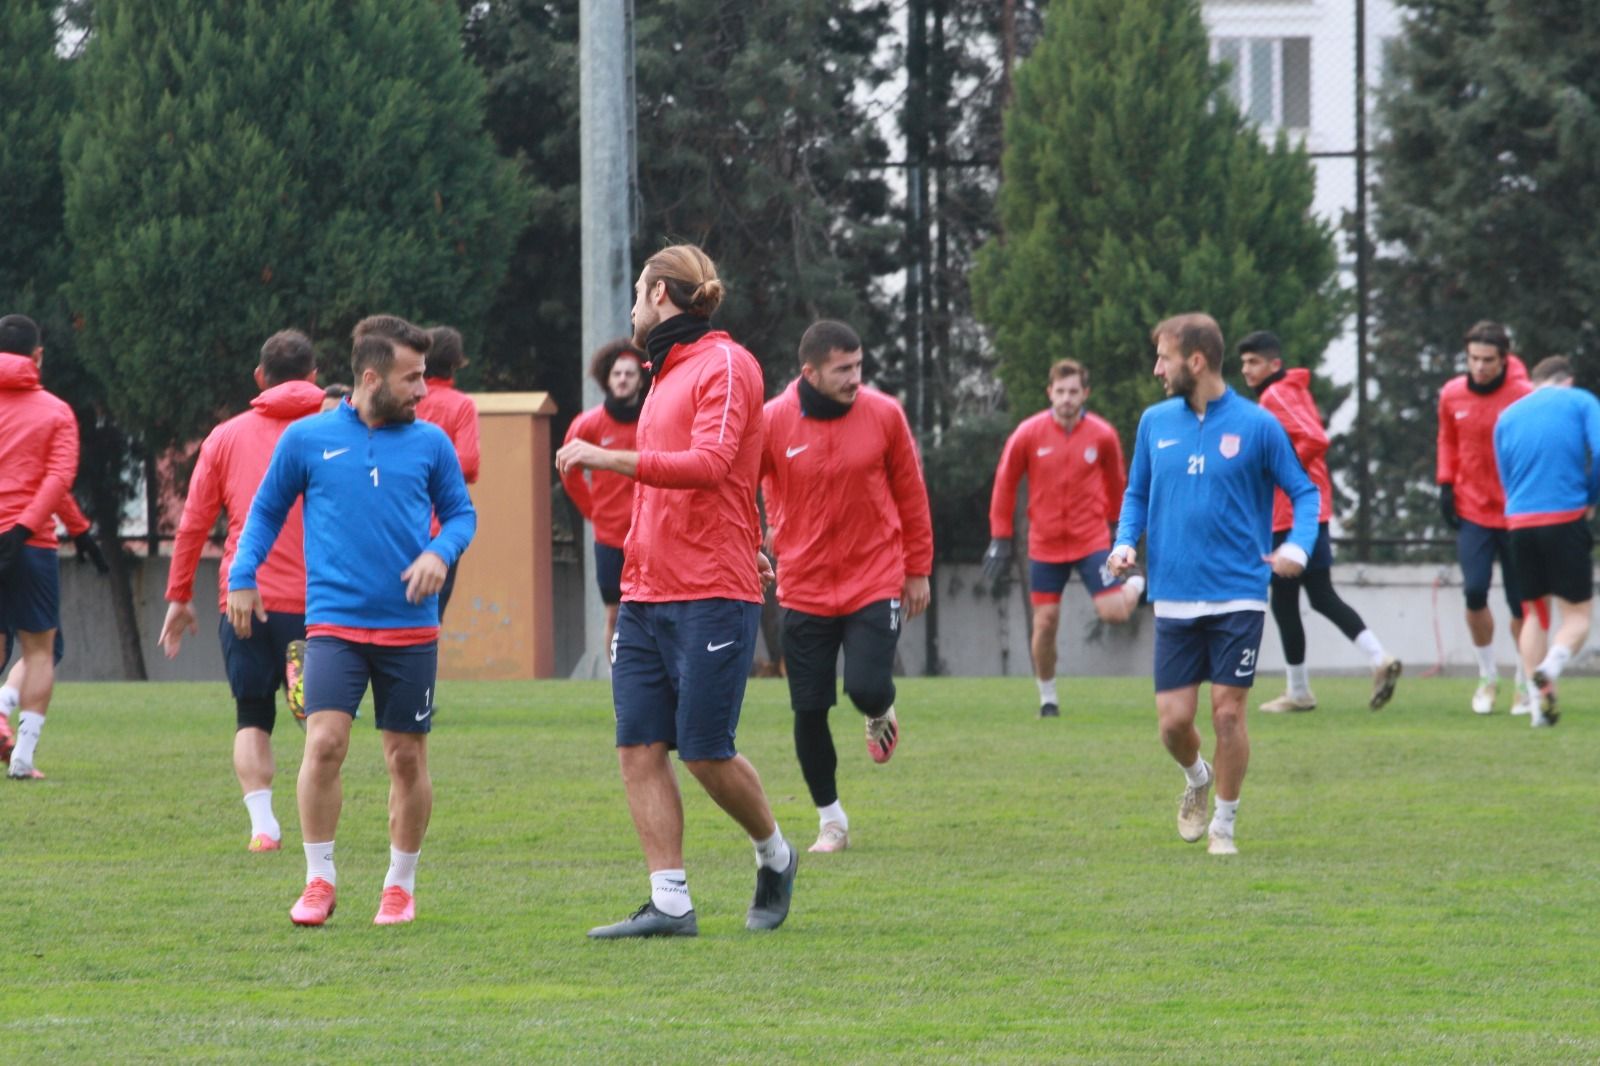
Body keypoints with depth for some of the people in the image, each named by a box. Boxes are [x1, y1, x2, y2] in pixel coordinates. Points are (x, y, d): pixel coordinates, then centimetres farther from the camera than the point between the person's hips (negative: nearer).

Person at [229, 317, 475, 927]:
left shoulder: (430, 443, 5)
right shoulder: (307, 439, 2)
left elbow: (461, 511, 13)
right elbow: (267, 510, 13)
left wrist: (441, 551, -8)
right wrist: (242, 577, 3)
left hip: (411, 629, 2)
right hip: (334, 623, -2)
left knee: (407, 757, 5)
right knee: (324, 741, -16)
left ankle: (401, 884, 21)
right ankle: (319, 880, -4)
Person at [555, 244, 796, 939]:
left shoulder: (724, 365, -8)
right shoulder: (667, 373, 19)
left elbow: (709, 464, -22)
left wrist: (609, 459, -25)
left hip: (710, 595, -8)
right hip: (645, 593, 8)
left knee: (705, 751, -6)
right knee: (639, 748, -1)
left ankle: (775, 857, 19)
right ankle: (670, 903, 0)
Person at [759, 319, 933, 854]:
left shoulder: (883, 414, -4)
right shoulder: (771, 421, -8)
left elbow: (910, 493, 6)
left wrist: (918, 569, 9)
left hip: (875, 581, -1)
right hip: (804, 587, 1)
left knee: (867, 686, -17)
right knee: (809, 710, 1)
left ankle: (880, 715, 23)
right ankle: (830, 820, 19)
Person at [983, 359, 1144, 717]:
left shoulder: (1102, 435, -7)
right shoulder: (1029, 433, -8)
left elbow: (1116, 482, 11)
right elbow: (1005, 483, 2)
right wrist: (1000, 537, 2)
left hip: (1091, 538, -1)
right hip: (1045, 543, 1)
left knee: (1114, 613, -12)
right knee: (1045, 623, 0)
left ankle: (1134, 587, 24)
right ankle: (1047, 698, 18)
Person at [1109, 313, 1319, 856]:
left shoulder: (1256, 425, -4)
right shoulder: (1155, 423, 6)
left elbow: (1304, 490, 3)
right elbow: (1136, 493, 17)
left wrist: (1298, 546, -15)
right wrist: (1125, 542, -2)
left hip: (1238, 597, -3)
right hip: (1174, 600, 3)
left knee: (1228, 711, -5)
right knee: (1174, 718, 0)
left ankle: (1223, 824, 11)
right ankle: (1197, 780, 33)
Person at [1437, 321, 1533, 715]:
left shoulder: (1524, 396, -11)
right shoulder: (1452, 395, 0)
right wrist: (1446, 485, 6)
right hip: (1472, 511, 2)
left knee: (1520, 601, 3)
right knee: (1475, 591, -11)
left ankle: (1525, 682, 20)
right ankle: (1487, 676, 9)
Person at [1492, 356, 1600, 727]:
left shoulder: (1507, 417, 17)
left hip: (1519, 521, 4)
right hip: (1566, 516, -4)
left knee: (1535, 612, 16)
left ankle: (1538, 703, 7)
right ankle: (1548, 670, -25)